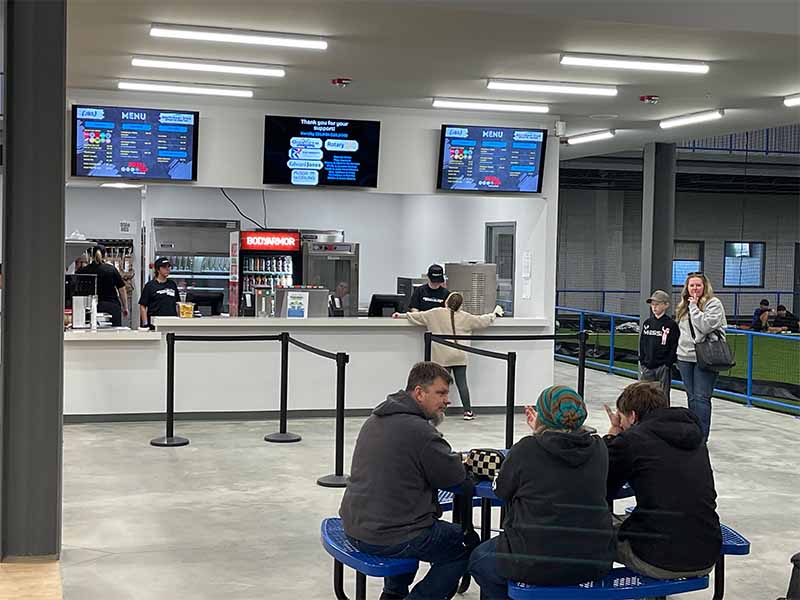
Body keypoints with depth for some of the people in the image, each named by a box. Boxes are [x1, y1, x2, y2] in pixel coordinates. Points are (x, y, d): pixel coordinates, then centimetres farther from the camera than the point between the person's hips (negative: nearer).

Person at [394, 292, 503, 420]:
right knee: (462, 383, 4)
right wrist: (494, 315, 33)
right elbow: (482, 322, 15)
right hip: (460, 356, 2)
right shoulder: (465, 317, 5)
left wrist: (401, 315, 18)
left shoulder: (436, 314, -1)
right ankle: (468, 411, 7)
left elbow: (417, 317, 5)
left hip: (442, 357, -1)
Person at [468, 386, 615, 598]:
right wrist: (540, 433, 24)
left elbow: (501, 490, 1)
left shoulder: (526, 449, -14)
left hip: (535, 564, -5)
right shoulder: (599, 449, -2)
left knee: (479, 559, 24)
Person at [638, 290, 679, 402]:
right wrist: (642, 360, 5)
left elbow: (674, 347, -8)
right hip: (647, 366, 5)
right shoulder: (648, 323, 9)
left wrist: (668, 363, -13)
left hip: (663, 367, -5)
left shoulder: (671, 324, -6)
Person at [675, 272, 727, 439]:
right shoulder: (684, 306, 15)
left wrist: (694, 307, -14)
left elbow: (705, 326, -20)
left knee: (701, 398, -8)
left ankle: (701, 436, -5)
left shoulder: (713, 303, -6)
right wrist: (679, 353, 18)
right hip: (685, 358, 6)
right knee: (691, 397, 12)